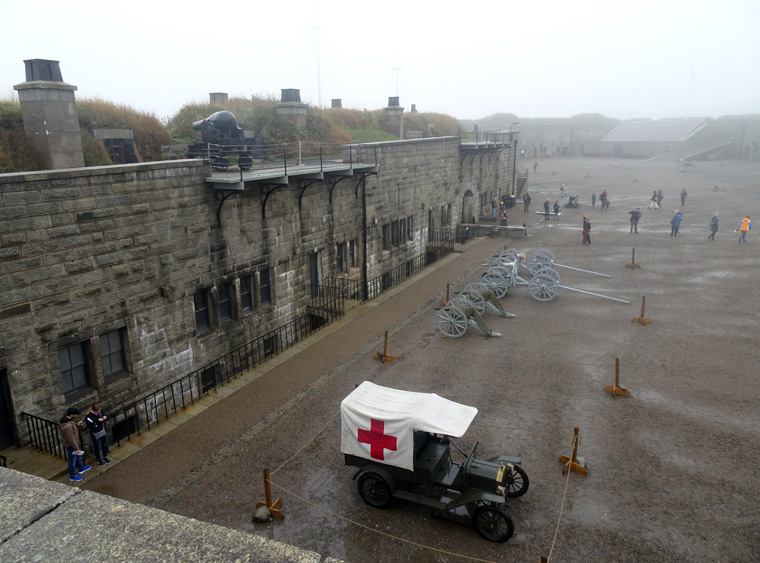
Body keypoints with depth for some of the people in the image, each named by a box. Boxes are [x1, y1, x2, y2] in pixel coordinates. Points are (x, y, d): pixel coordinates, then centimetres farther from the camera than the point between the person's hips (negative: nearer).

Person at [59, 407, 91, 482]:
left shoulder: (66, 419, -8)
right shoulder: (68, 426, -38)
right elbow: (70, 439, -29)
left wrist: (76, 425, -3)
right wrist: (76, 448, -19)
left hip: (73, 443, 10)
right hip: (70, 445, -10)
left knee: (78, 456, 29)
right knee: (72, 460, 11)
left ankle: (81, 468, 51)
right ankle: (72, 476, 31)